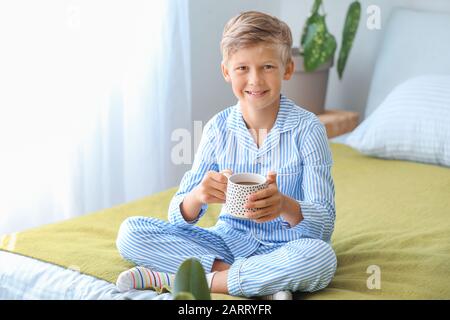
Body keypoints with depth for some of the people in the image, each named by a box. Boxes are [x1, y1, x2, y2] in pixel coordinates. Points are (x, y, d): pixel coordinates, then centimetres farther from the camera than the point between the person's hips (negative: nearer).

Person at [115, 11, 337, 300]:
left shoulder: (307, 128, -11)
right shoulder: (219, 128, -2)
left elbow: (325, 223, -14)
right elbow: (180, 216, -4)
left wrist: (285, 205, -36)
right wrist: (198, 197, -29)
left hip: (285, 249, -3)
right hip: (230, 242, 3)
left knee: (321, 256, -37)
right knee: (130, 232, -13)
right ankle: (262, 283, -18)